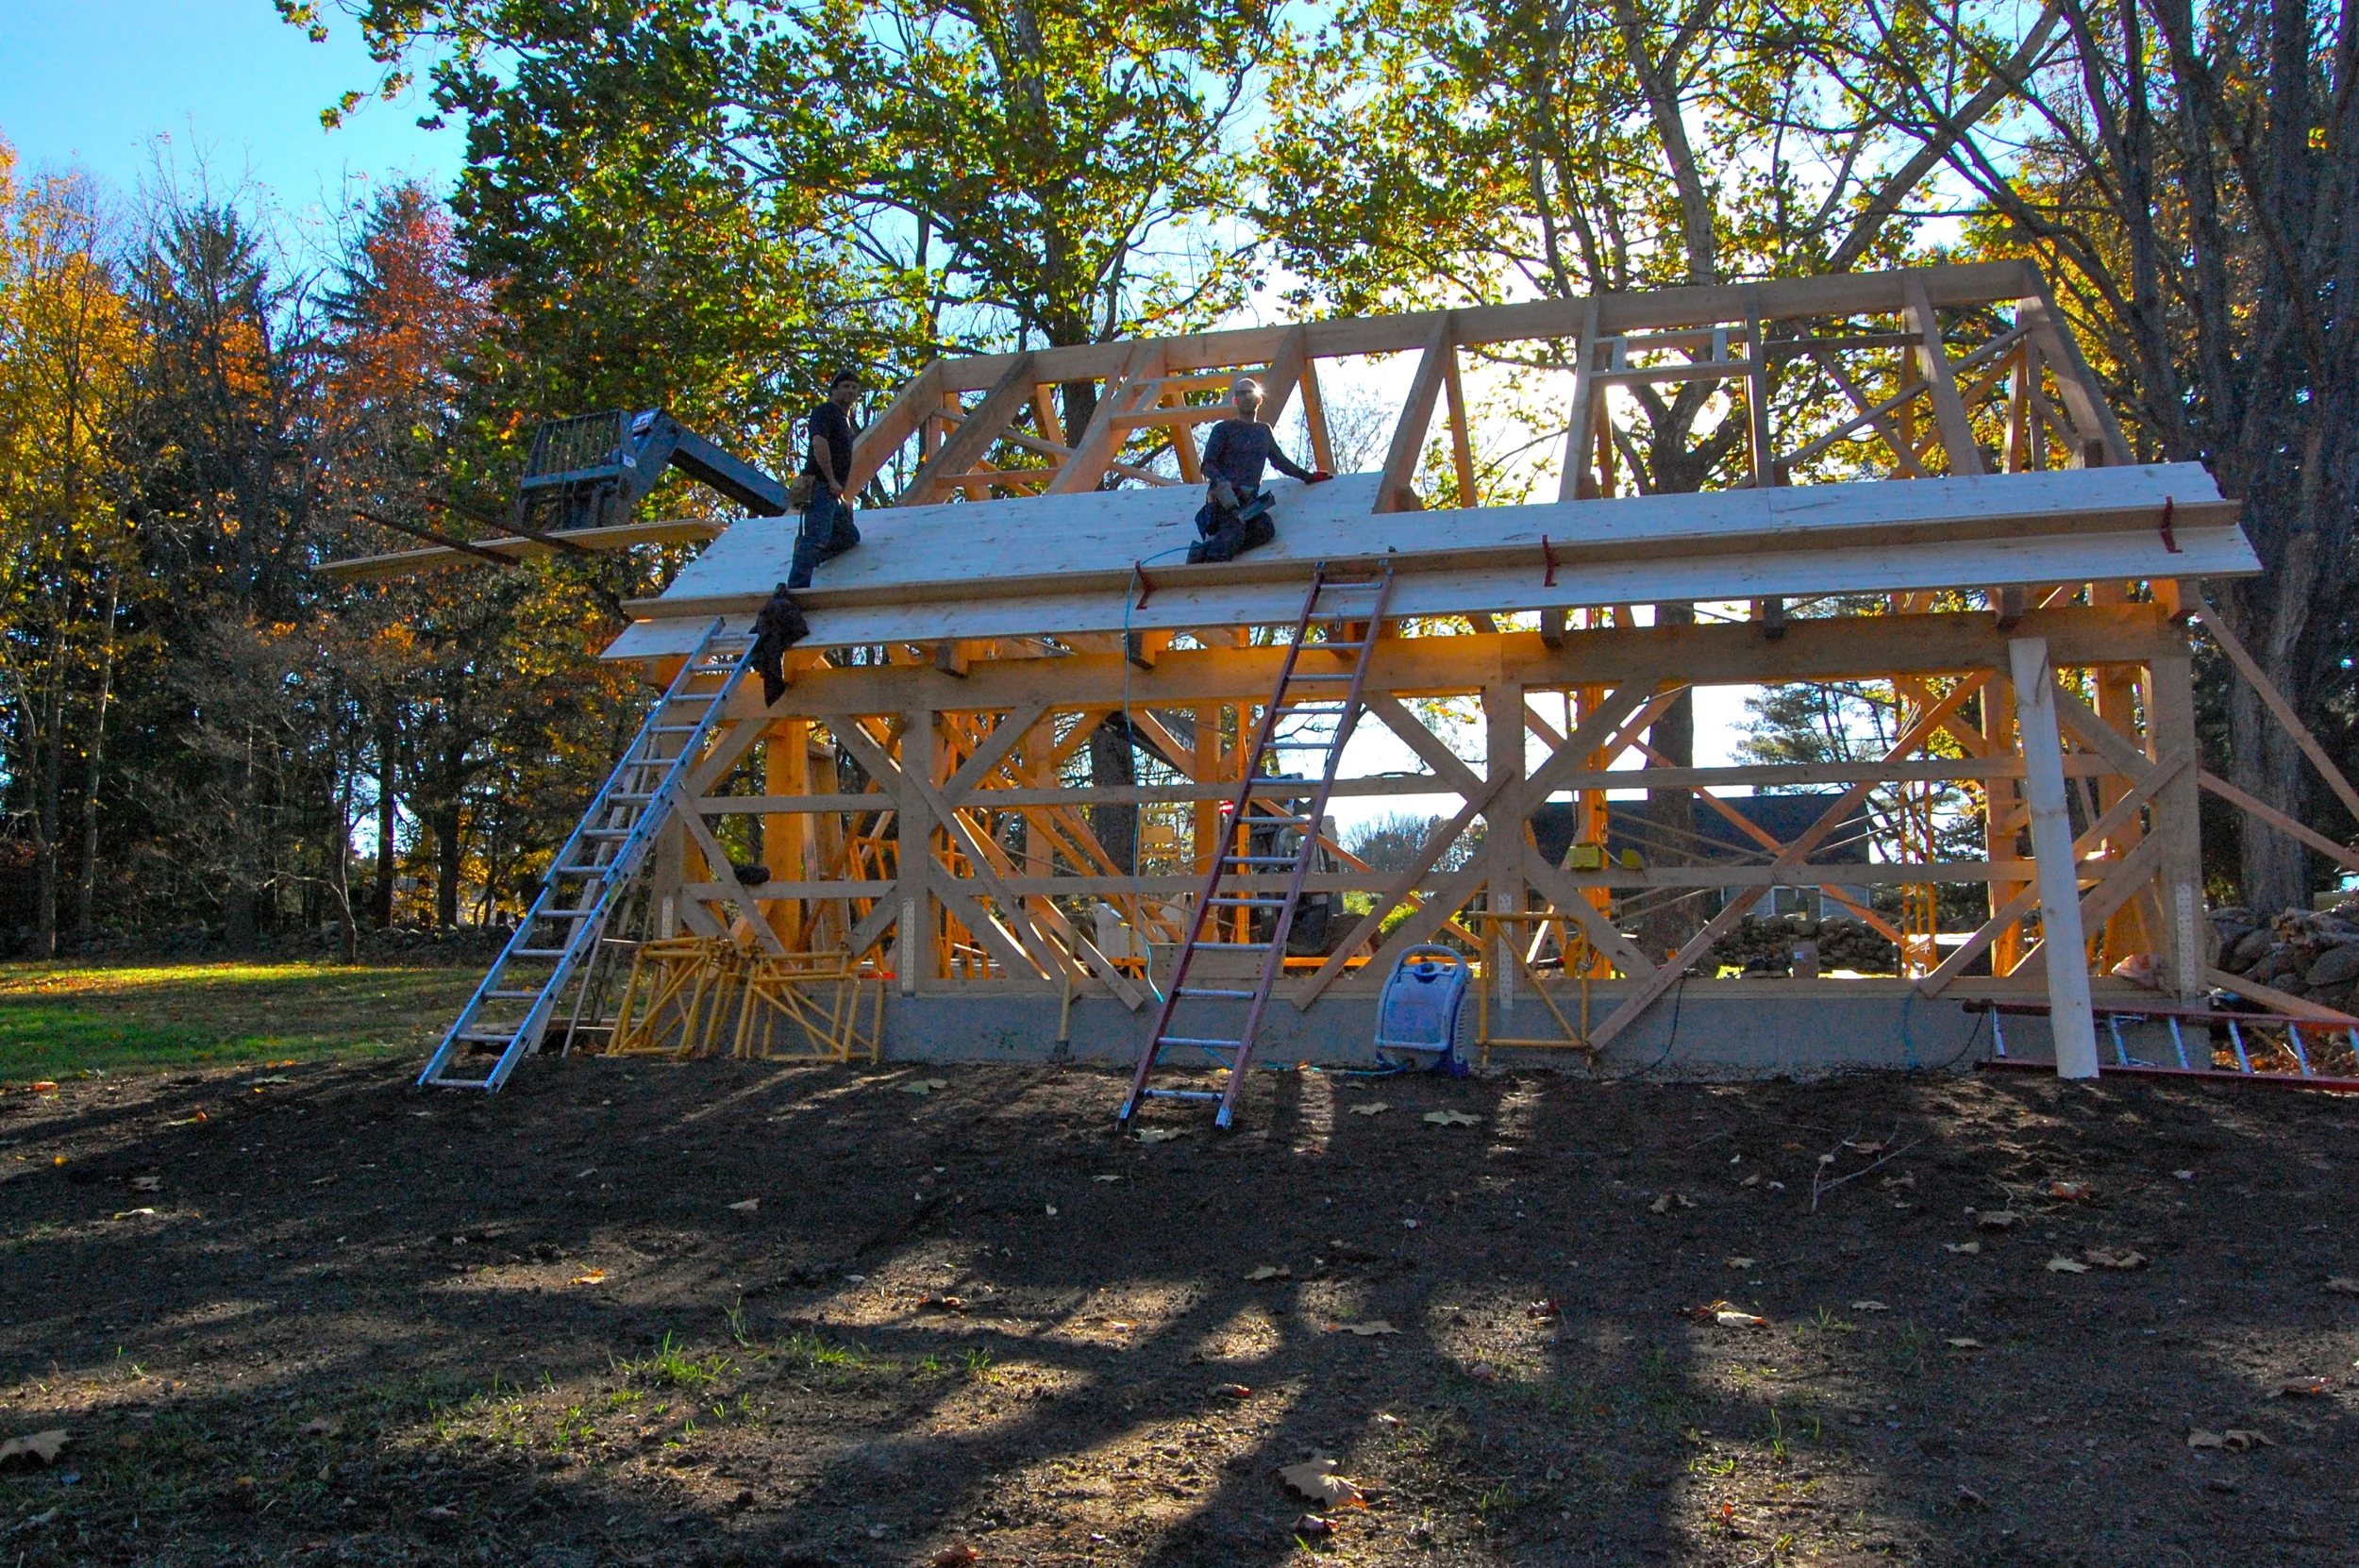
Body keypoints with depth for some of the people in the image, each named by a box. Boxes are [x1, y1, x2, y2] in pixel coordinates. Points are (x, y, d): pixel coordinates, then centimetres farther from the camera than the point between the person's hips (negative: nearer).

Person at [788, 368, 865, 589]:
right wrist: (832, 481, -21)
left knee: (850, 536, 15)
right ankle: (796, 586, -26)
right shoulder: (826, 411, -3)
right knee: (817, 537, -20)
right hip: (820, 486, -10)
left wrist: (842, 500, 26)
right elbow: (819, 442, -22)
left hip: (831, 492, 10)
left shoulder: (844, 420, 25)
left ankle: (804, 555, 3)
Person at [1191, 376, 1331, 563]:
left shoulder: (1264, 432, 27)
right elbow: (1208, 464, 2)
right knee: (1234, 530, -36)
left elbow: (1279, 461, 39)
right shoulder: (1224, 429, 10)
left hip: (1248, 499, 4)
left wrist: (1308, 476, 38)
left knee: (1265, 528, -31)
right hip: (1225, 497, -4)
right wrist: (1222, 484, -18)